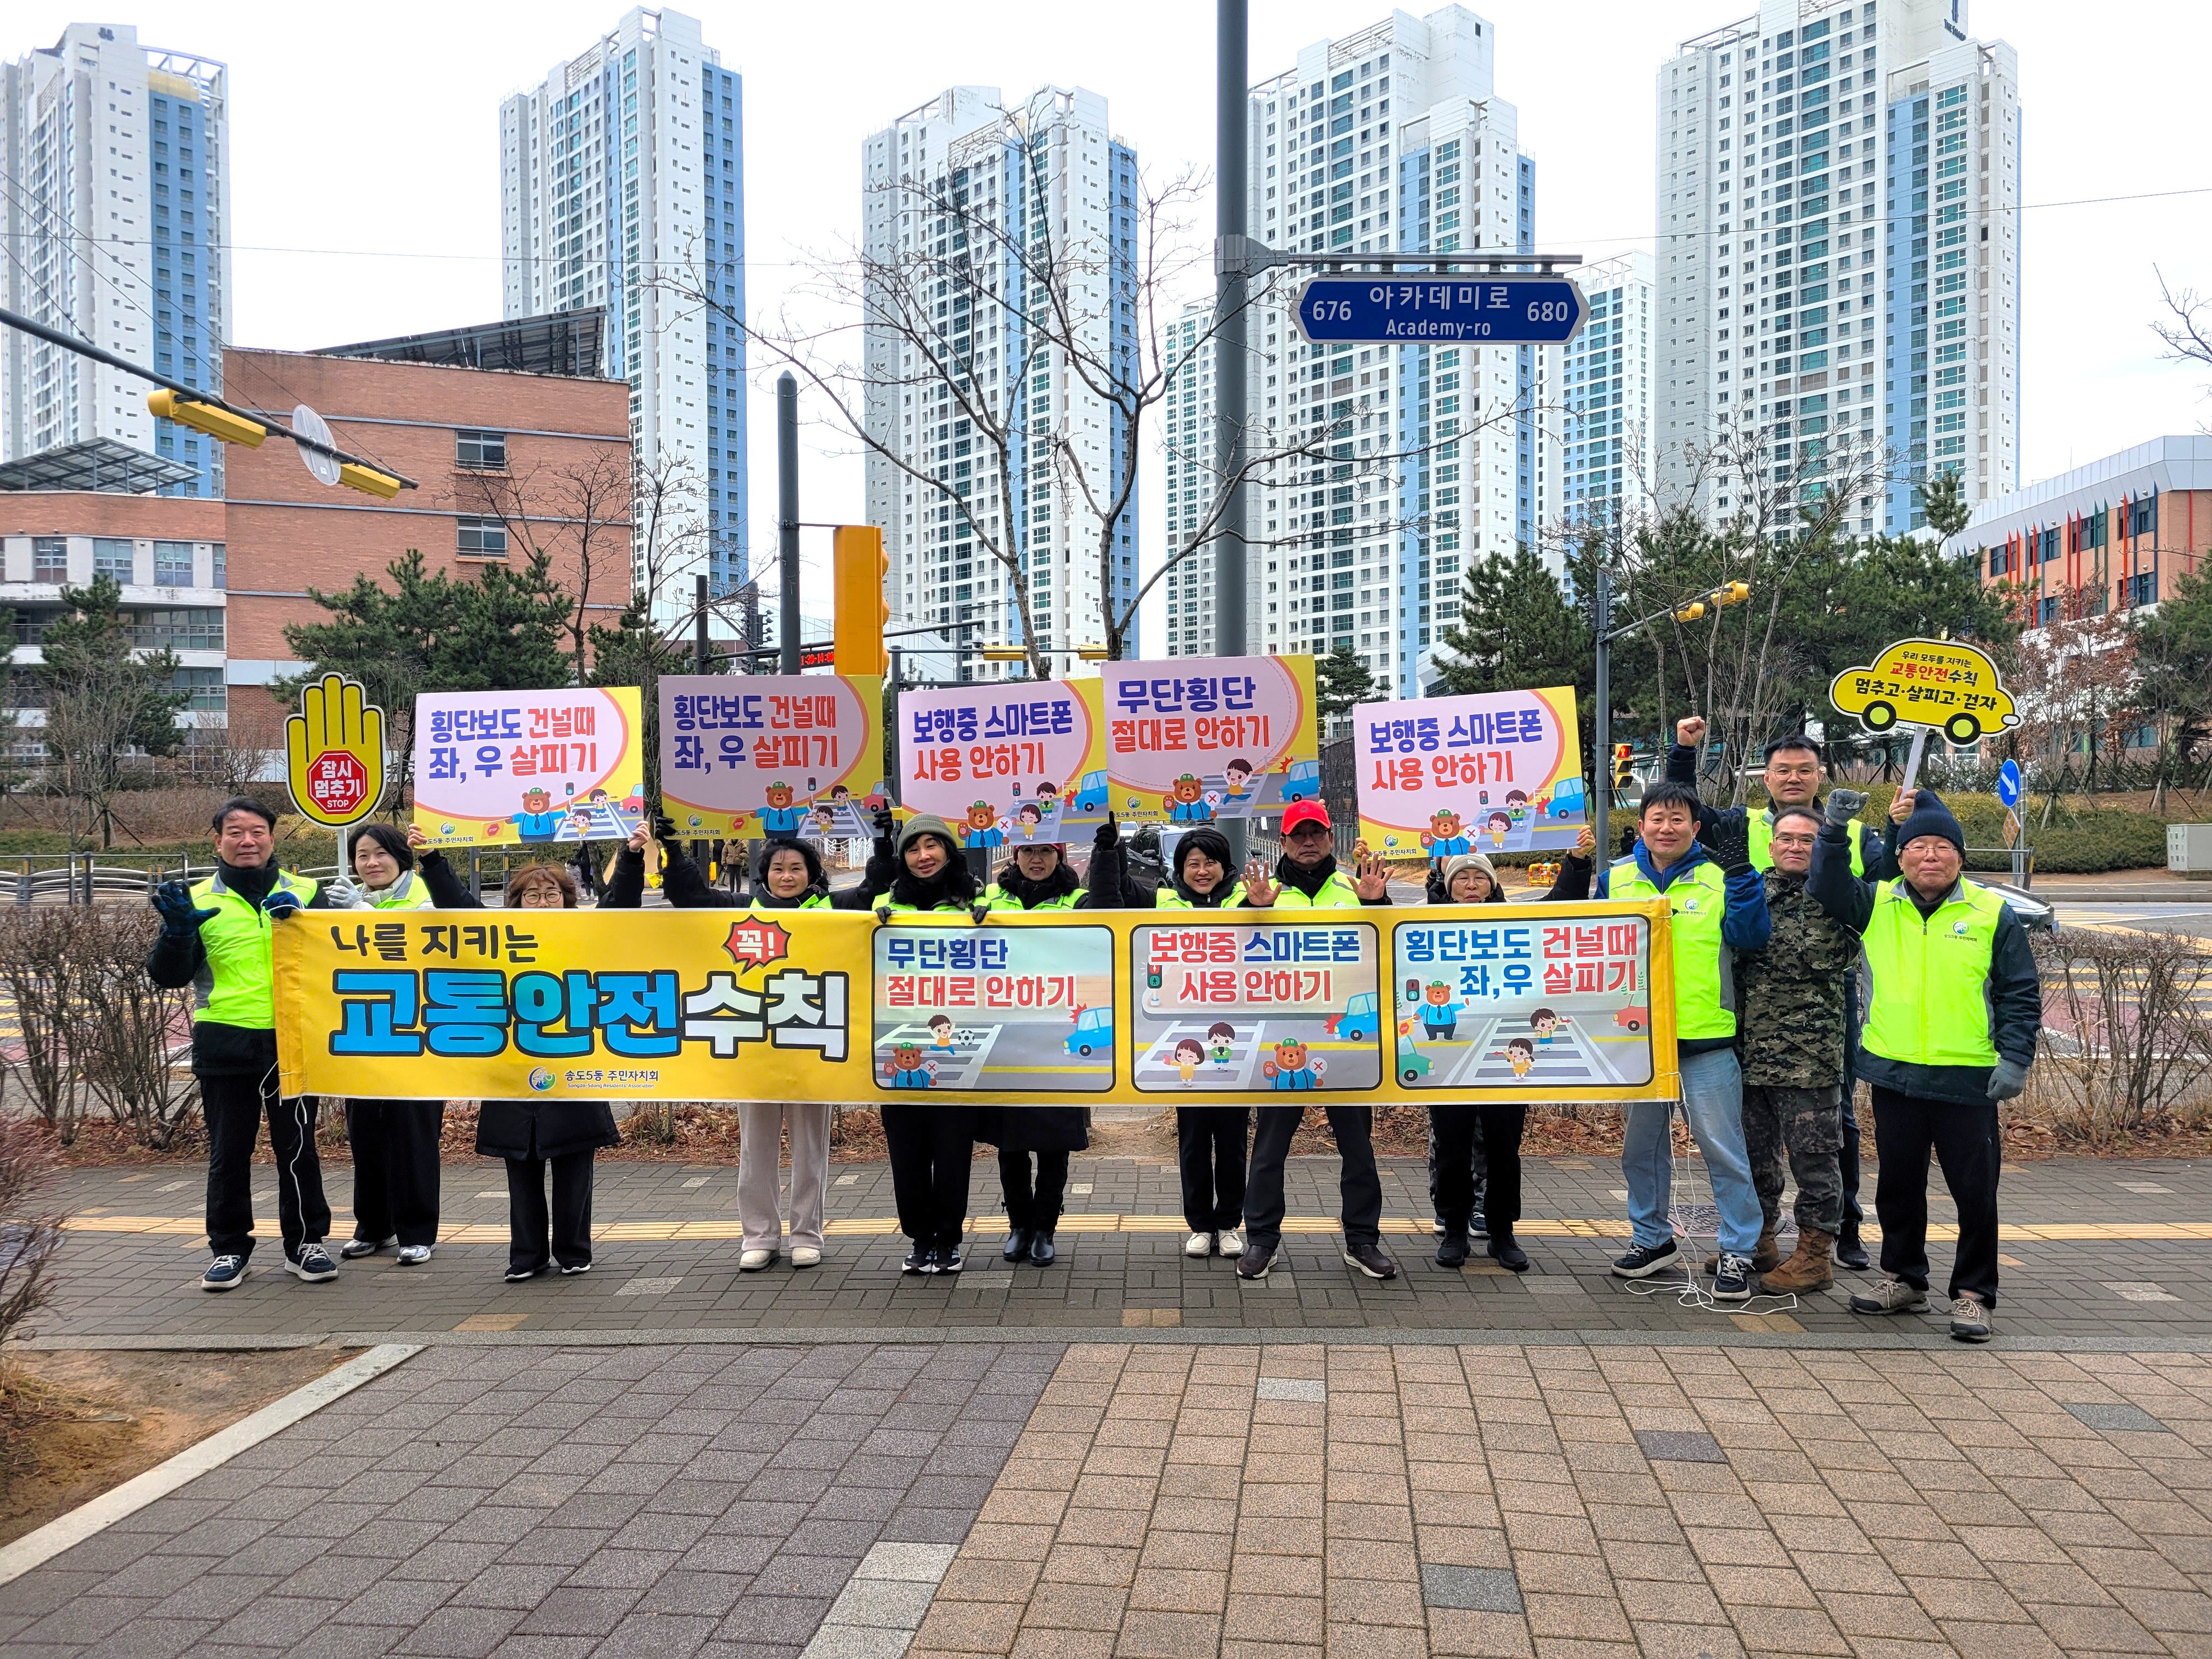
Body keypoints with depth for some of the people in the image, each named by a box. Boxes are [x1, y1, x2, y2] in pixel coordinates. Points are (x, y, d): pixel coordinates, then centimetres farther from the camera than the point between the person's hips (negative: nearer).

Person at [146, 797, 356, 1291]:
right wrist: (178, 932, -17)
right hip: (225, 1047, 0)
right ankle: (229, 1248, 20)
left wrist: (300, 920, -15)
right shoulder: (197, 900, 6)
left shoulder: (307, 893, 6)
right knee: (228, 1152, 8)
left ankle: (305, 1243, 17)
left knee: (298, 1147, 6)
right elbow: (169, 976, 3)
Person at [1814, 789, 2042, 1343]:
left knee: (1975, 1190, 2)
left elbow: (2020, 993, 1)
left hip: (1967, 1079, -2)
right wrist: (1834, 832, -14)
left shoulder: (1992, 913, -1)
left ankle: (1972, 1294, 15)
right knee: (1898, 1184, 14)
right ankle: (1903, 1279, 29)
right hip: (1893, 1073, 3)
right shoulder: (1877, 904, 6)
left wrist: (2016, 1058, -7)